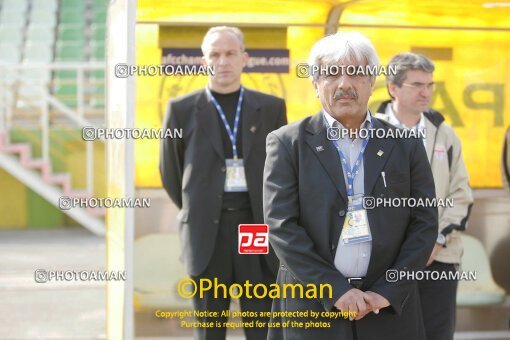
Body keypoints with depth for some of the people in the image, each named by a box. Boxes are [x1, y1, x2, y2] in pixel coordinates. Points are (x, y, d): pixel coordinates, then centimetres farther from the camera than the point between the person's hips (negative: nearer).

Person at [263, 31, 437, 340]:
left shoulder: (406, 145, 7)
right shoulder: (287, 143, 0)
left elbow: (424, 222, 4)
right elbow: (281, 225, -7)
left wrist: (389, 291, -7)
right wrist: (335, 290, -13)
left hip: (391, 308, 2)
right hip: (312, 307, -1)